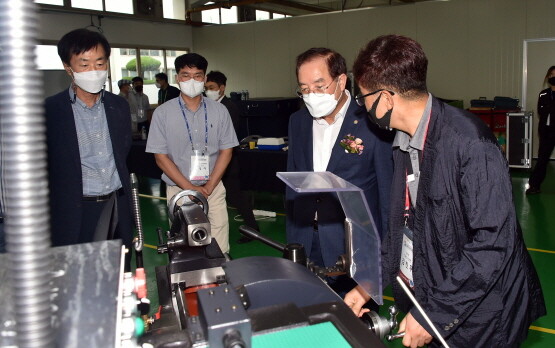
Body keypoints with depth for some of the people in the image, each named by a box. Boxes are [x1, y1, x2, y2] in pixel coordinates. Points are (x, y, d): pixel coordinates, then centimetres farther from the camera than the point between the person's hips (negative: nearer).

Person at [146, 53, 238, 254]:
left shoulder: (219, 111, 4)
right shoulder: (163, 113, -1)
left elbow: (226, 150, 4)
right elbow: (161, 157, -3)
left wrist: (208, 186, -7)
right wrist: (190, 188, -10)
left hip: (214, 188, 1)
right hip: (178, 189, -1)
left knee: (220, 251, 0)